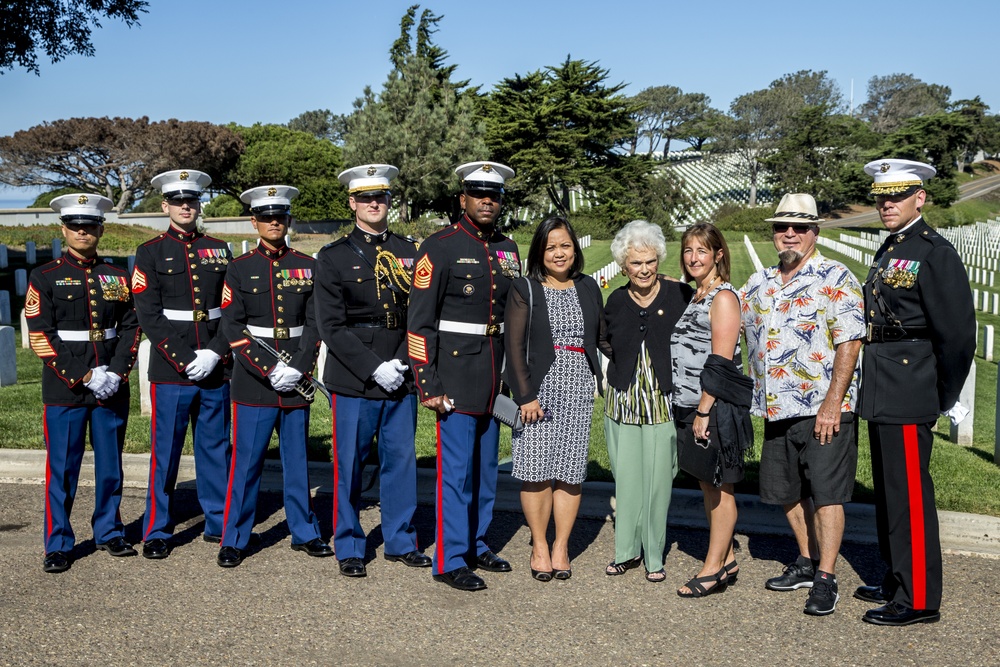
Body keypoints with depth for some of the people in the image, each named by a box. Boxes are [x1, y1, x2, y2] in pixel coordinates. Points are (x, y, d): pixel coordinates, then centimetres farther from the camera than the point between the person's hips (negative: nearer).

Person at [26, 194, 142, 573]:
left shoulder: (117, 277, 9)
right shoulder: (45, 278, -1)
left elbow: (131, 329, 8)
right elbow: (40, 337, -7)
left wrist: (117, 373, -7)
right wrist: (84, 377, -14)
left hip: (112, 388, 3)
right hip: (65, 390, -3)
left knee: (110, 466, 11)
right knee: (62, 469, 2)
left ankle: (109, 533, 25)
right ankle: (58, 545, 12)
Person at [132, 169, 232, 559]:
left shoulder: (218, 250, 10)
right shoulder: (151, 253, 2)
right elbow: (148, 317, -5)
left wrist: (214, 354, -8)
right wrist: (185, 361, -13)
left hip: (216, 370, 3)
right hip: (170, 372, -3)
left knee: (216, 450, 10)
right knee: (165, 453, 3)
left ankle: (218, 523, 22)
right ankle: (156, 532, 13)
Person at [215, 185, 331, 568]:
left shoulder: (307, 267, 8)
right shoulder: (240, 268, 2)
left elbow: (314, 323, 4)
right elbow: (232, 328, -4)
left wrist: (298, 369, -9)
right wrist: (270, 370, -13)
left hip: (297, 380, 2)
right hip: (253, 383, -2)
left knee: (297, 459, 10)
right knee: (246, 462, 0)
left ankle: (304, 532, 23)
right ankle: (233, 540, 12)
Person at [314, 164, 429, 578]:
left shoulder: (408, 252, 11)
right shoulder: (334, 257, 0)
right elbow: (332, 327, -6)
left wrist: (403, 362, -4)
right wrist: (374, 368, -14)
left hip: (401, 377, 3)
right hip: (354, 380, -3)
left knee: (401, 461, 9)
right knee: (350, 465, 4)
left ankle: (401, 541, 24)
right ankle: (350, 549, 18)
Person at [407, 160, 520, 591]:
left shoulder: (508, 250, 11)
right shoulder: (440, 247, -8)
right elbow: (420, 322, -11)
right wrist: (427, 385, -15)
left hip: (495, 379, 6)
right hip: (456, 375, -6)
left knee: (486, 467, 14)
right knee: (456, 470, -3)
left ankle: (476, 544, 29)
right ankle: (450, 561, 8)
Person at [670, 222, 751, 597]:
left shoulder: (723, 297, -11)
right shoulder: (694, 297, 15)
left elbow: (720, 362, -16)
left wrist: (705, 411, -18)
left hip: (716, 407, -9)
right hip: (689, 405, 9)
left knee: (719, 488, 0)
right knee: (707, 485, 14)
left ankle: (713, 569, 7)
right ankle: (726, 561, 24)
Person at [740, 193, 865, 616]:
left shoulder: (835, 280, -8)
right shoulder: (759, 284, 12)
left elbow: (849, 343, -14)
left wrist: (832, 404, -19)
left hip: (824, 409, -7)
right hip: (777, 409, 7)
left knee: (826, 493, -4)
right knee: (787, 492, 15)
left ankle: (825, 580, 4)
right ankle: (807, 562, 31)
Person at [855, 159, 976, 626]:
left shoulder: (934, 253, -13)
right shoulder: (889, 251, 14)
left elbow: (957, 331, -14)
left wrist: (948, 398, -8)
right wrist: (872, 388, 13)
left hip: (910, 398, -9)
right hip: (883, 395, 9)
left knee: (910, 495, -2)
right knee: (888, 491, 17)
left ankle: (919, 600, 8)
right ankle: (897, 581, 31)